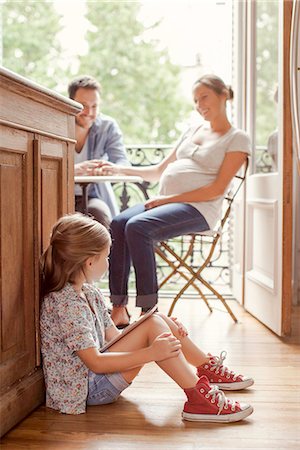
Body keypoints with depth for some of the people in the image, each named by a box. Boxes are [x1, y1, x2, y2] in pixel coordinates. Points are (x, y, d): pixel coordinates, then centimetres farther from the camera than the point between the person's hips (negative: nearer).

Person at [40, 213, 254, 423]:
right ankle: (198, 398, -21)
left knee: (160, 320, 3)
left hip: (98, 375, 10)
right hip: (86, 389, -10)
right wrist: (151, 353, -28)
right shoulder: (65, 303, -22)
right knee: (153, 325, -20)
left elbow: (114, 336, 10)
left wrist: (167, 329, -1)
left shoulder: (89, 292, 9)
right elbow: (95, 363, -25)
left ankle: (209, 369, 19)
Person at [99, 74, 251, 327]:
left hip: (198, 209, -6)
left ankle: (149, 311, -27)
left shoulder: (238, 139, 5)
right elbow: (159, 172, 28)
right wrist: (120, 169, 17)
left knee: (137, 227, -31)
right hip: (165, 202, 7)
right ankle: (119, 309, -23)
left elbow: (217, 188, -7)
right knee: (118, 224, -22)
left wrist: (170, 199, -13)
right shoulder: (192, 132, 26)